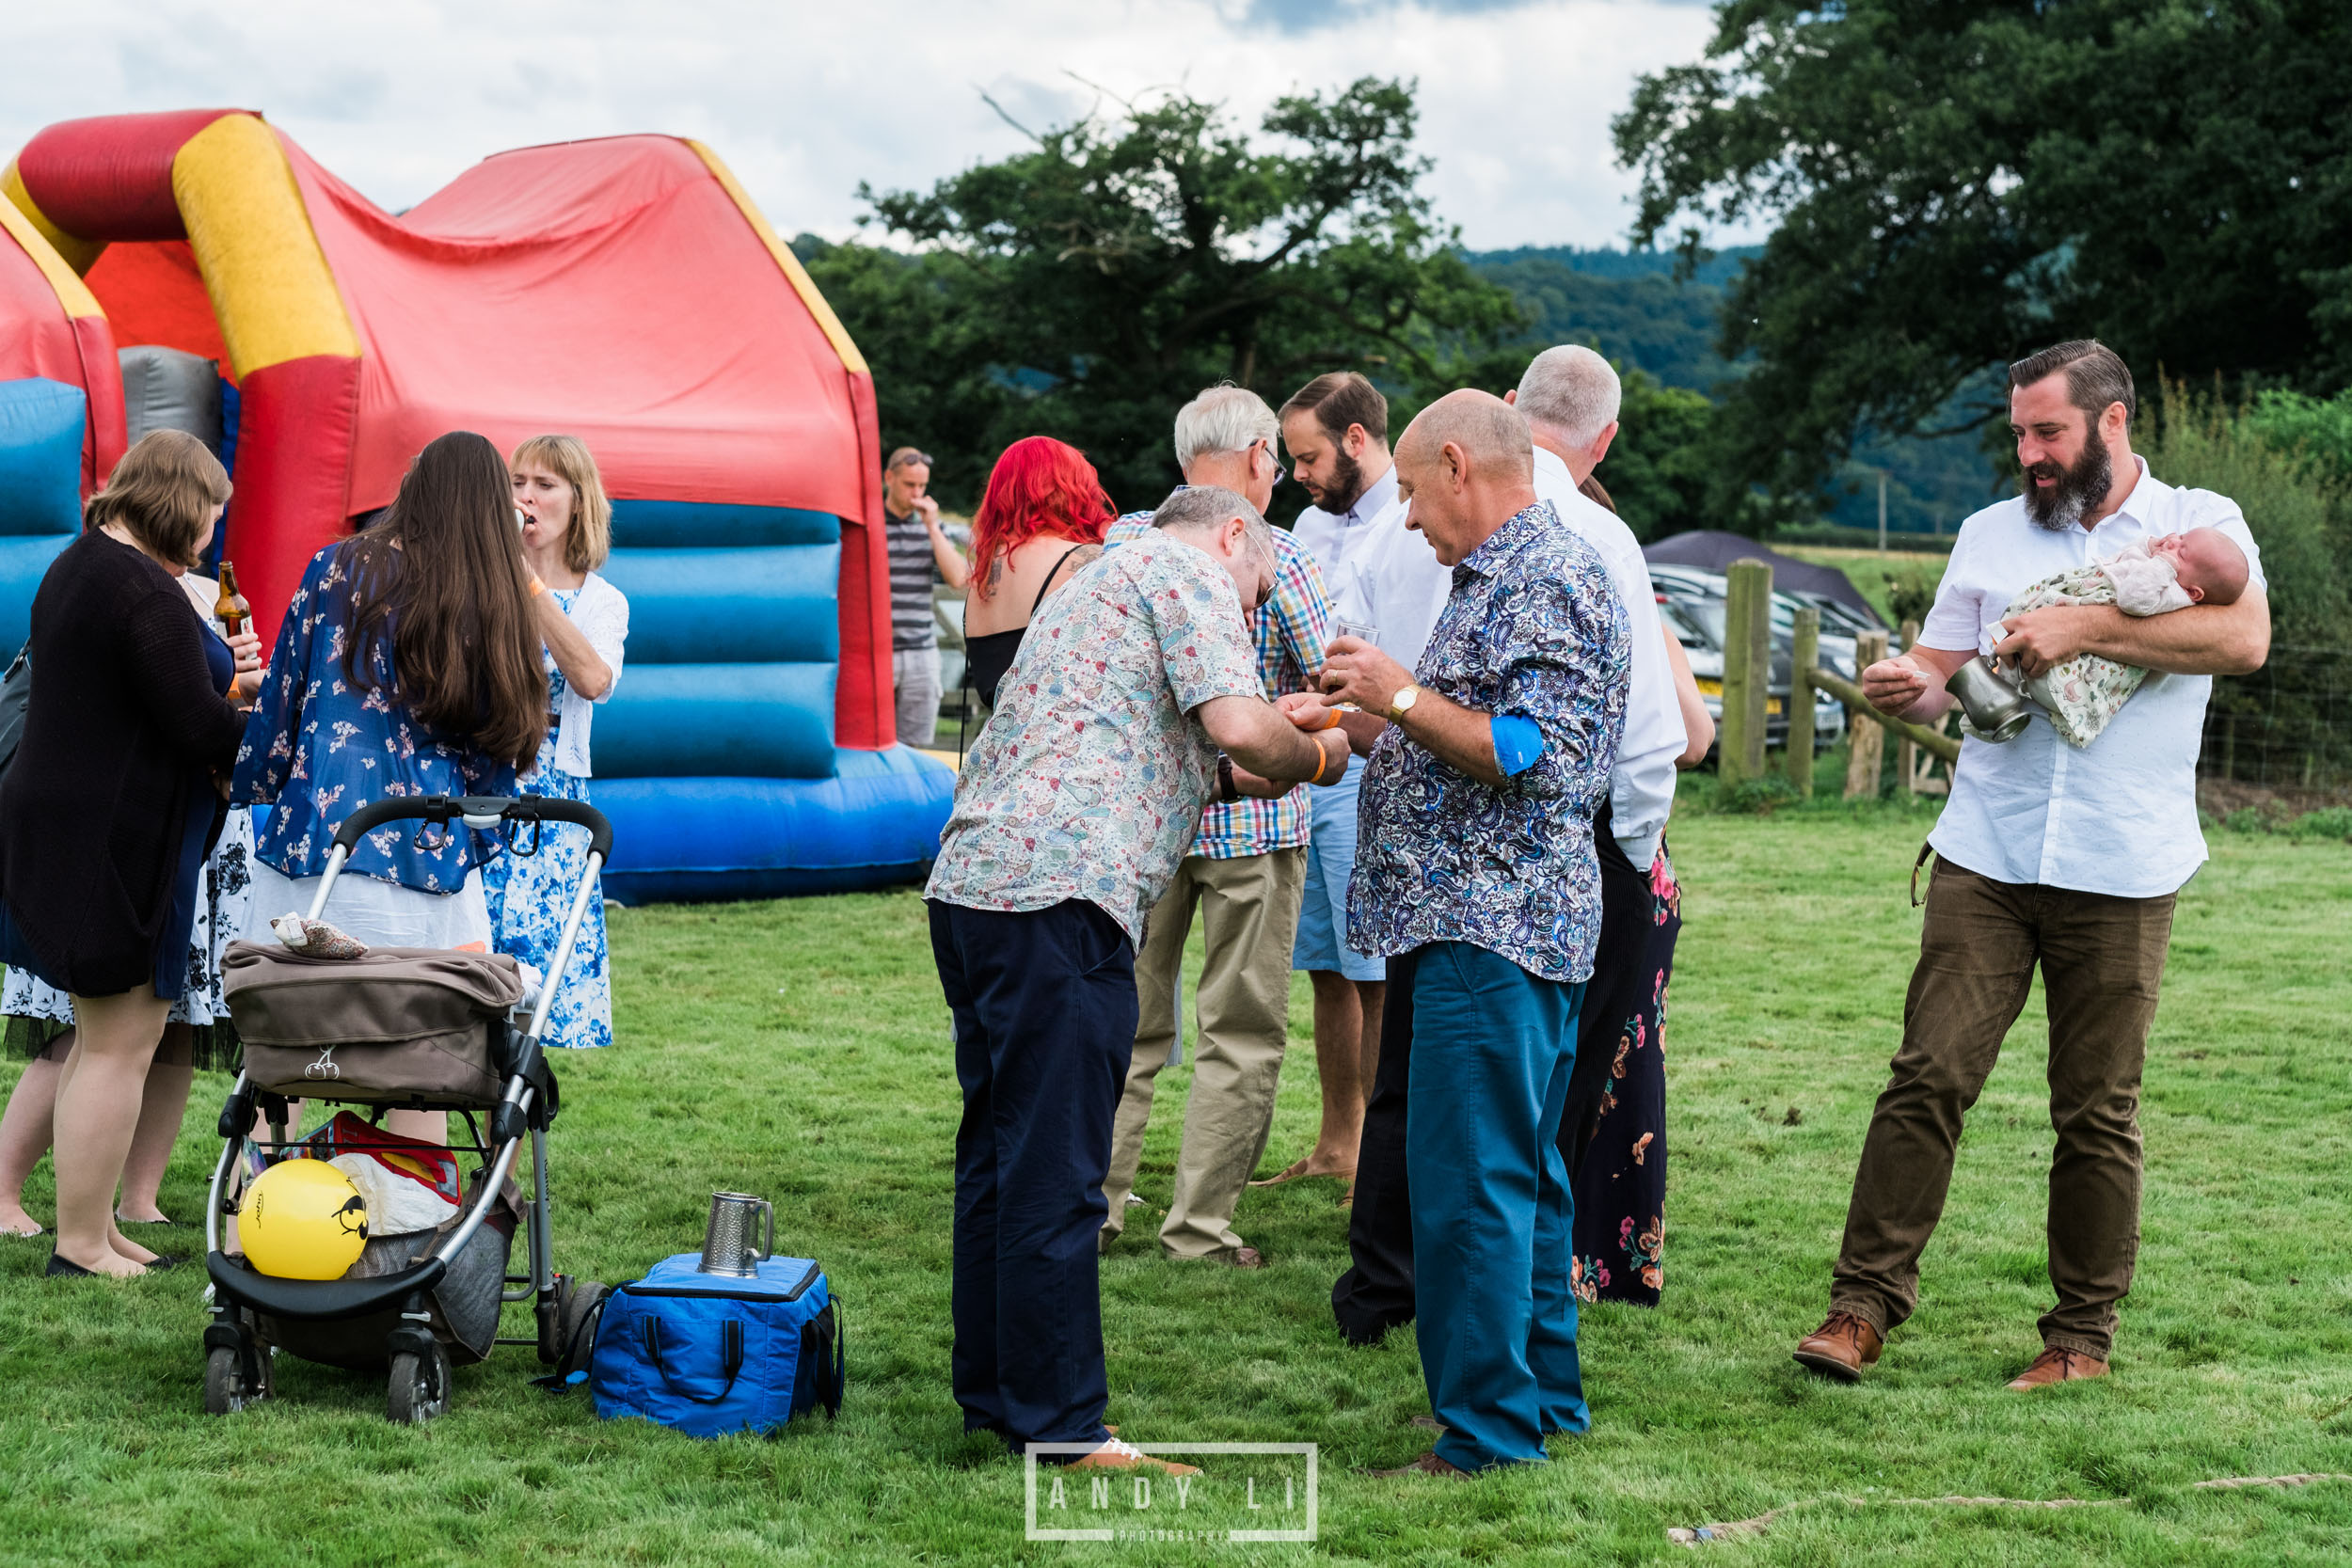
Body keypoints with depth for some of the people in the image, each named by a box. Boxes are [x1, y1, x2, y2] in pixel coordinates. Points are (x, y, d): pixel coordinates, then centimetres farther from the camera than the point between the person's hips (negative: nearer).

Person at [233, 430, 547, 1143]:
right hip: (429, 851, 1)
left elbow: (282, 700, 8)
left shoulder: (338, 570, 3)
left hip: (311, 839, 0)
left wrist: (247, 784, 24)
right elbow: (496, 761, 9)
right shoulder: (501, 608, 5)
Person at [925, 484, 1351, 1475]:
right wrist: (1313, 758, 7)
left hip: (968, 881, 10)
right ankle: (1060, 1424, -2)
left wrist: (1234, 780, 31)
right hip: (1059, 892, -10)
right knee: (1056, 1173, -6)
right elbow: (1236, 727, -11)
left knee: (1000, 1152, 16)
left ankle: (990, 1391, 24)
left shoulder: (1099, 579, 31)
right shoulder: (1189, 570, 3)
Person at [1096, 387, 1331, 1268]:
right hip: (1251, 816, -4)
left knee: (1128, 1019, 14)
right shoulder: (1274, 558, -11)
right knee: (1241, 1030, 5)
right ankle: (1200, 1227, 5)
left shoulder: (1121, 541, 1)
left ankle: (1091, 1205, 17)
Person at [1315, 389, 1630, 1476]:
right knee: (1517, 1174, 15)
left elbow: (1538, 755, -22)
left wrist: (1402, 696, -17)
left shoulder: (1545, 581, -13)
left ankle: (1490, 1431, -4)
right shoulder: (1507, 574, 20)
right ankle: (1545, 1395, 24)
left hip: (1495, 930, -11)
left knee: (1467, 1183, -9)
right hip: (1496, 918, 11)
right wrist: (1362, 716, 25)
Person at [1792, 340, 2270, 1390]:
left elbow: (2245, 638, -14)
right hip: (1986, 858, 2)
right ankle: (1865, 1300, -3)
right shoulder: (1991, 535, 14)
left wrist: (2083, 627, -19)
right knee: (1929, 1075, -8)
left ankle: (2083, 1331, 15)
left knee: (2098, 1111, 4)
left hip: (2122, 871, -2)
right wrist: (1910, 687, -10)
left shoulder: (2198, 524, 4)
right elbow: (1941, 675, 15)